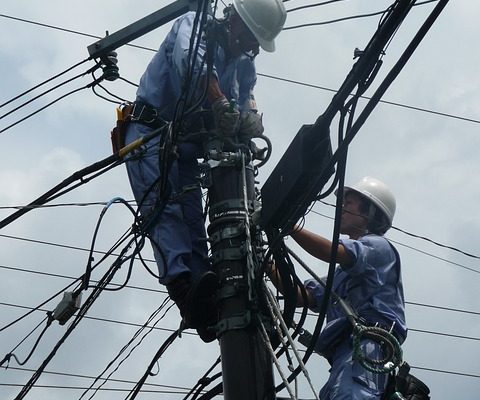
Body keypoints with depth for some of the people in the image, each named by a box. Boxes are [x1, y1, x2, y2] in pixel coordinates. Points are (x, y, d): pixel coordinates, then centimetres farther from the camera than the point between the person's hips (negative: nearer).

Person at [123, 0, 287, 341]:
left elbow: (247, 104, -2)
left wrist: (251, 121, -28)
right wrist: (221, 104, -45)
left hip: (188, 143, 7)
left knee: (192, 218, -5)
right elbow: (191, 61, -29)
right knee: (164, 204, -24)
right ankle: (183, 285, -42)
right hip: (151, 130, -7)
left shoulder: (245, 65, 13)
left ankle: (204, 301, -15)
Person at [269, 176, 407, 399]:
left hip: (368, 341, -8)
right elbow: (302, 297, 26)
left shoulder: (378, 246, 12)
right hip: (346, 349, 8)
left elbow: (333, 253, -9)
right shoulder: (342, 273, 39)